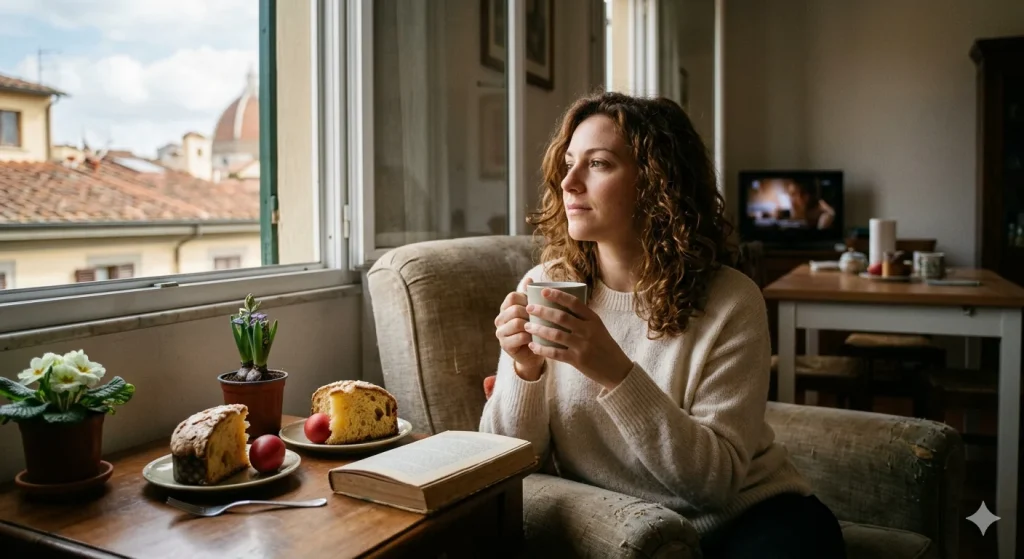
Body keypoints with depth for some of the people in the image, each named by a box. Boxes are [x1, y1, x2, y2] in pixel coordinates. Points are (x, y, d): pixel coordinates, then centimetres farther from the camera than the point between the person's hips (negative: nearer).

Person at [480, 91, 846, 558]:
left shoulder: (729, 301, -13)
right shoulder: (545, 287, -6)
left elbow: (717, 479, -19)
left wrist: (617, 375, -32)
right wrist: (524, 370, -24)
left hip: (739, 519, -1)